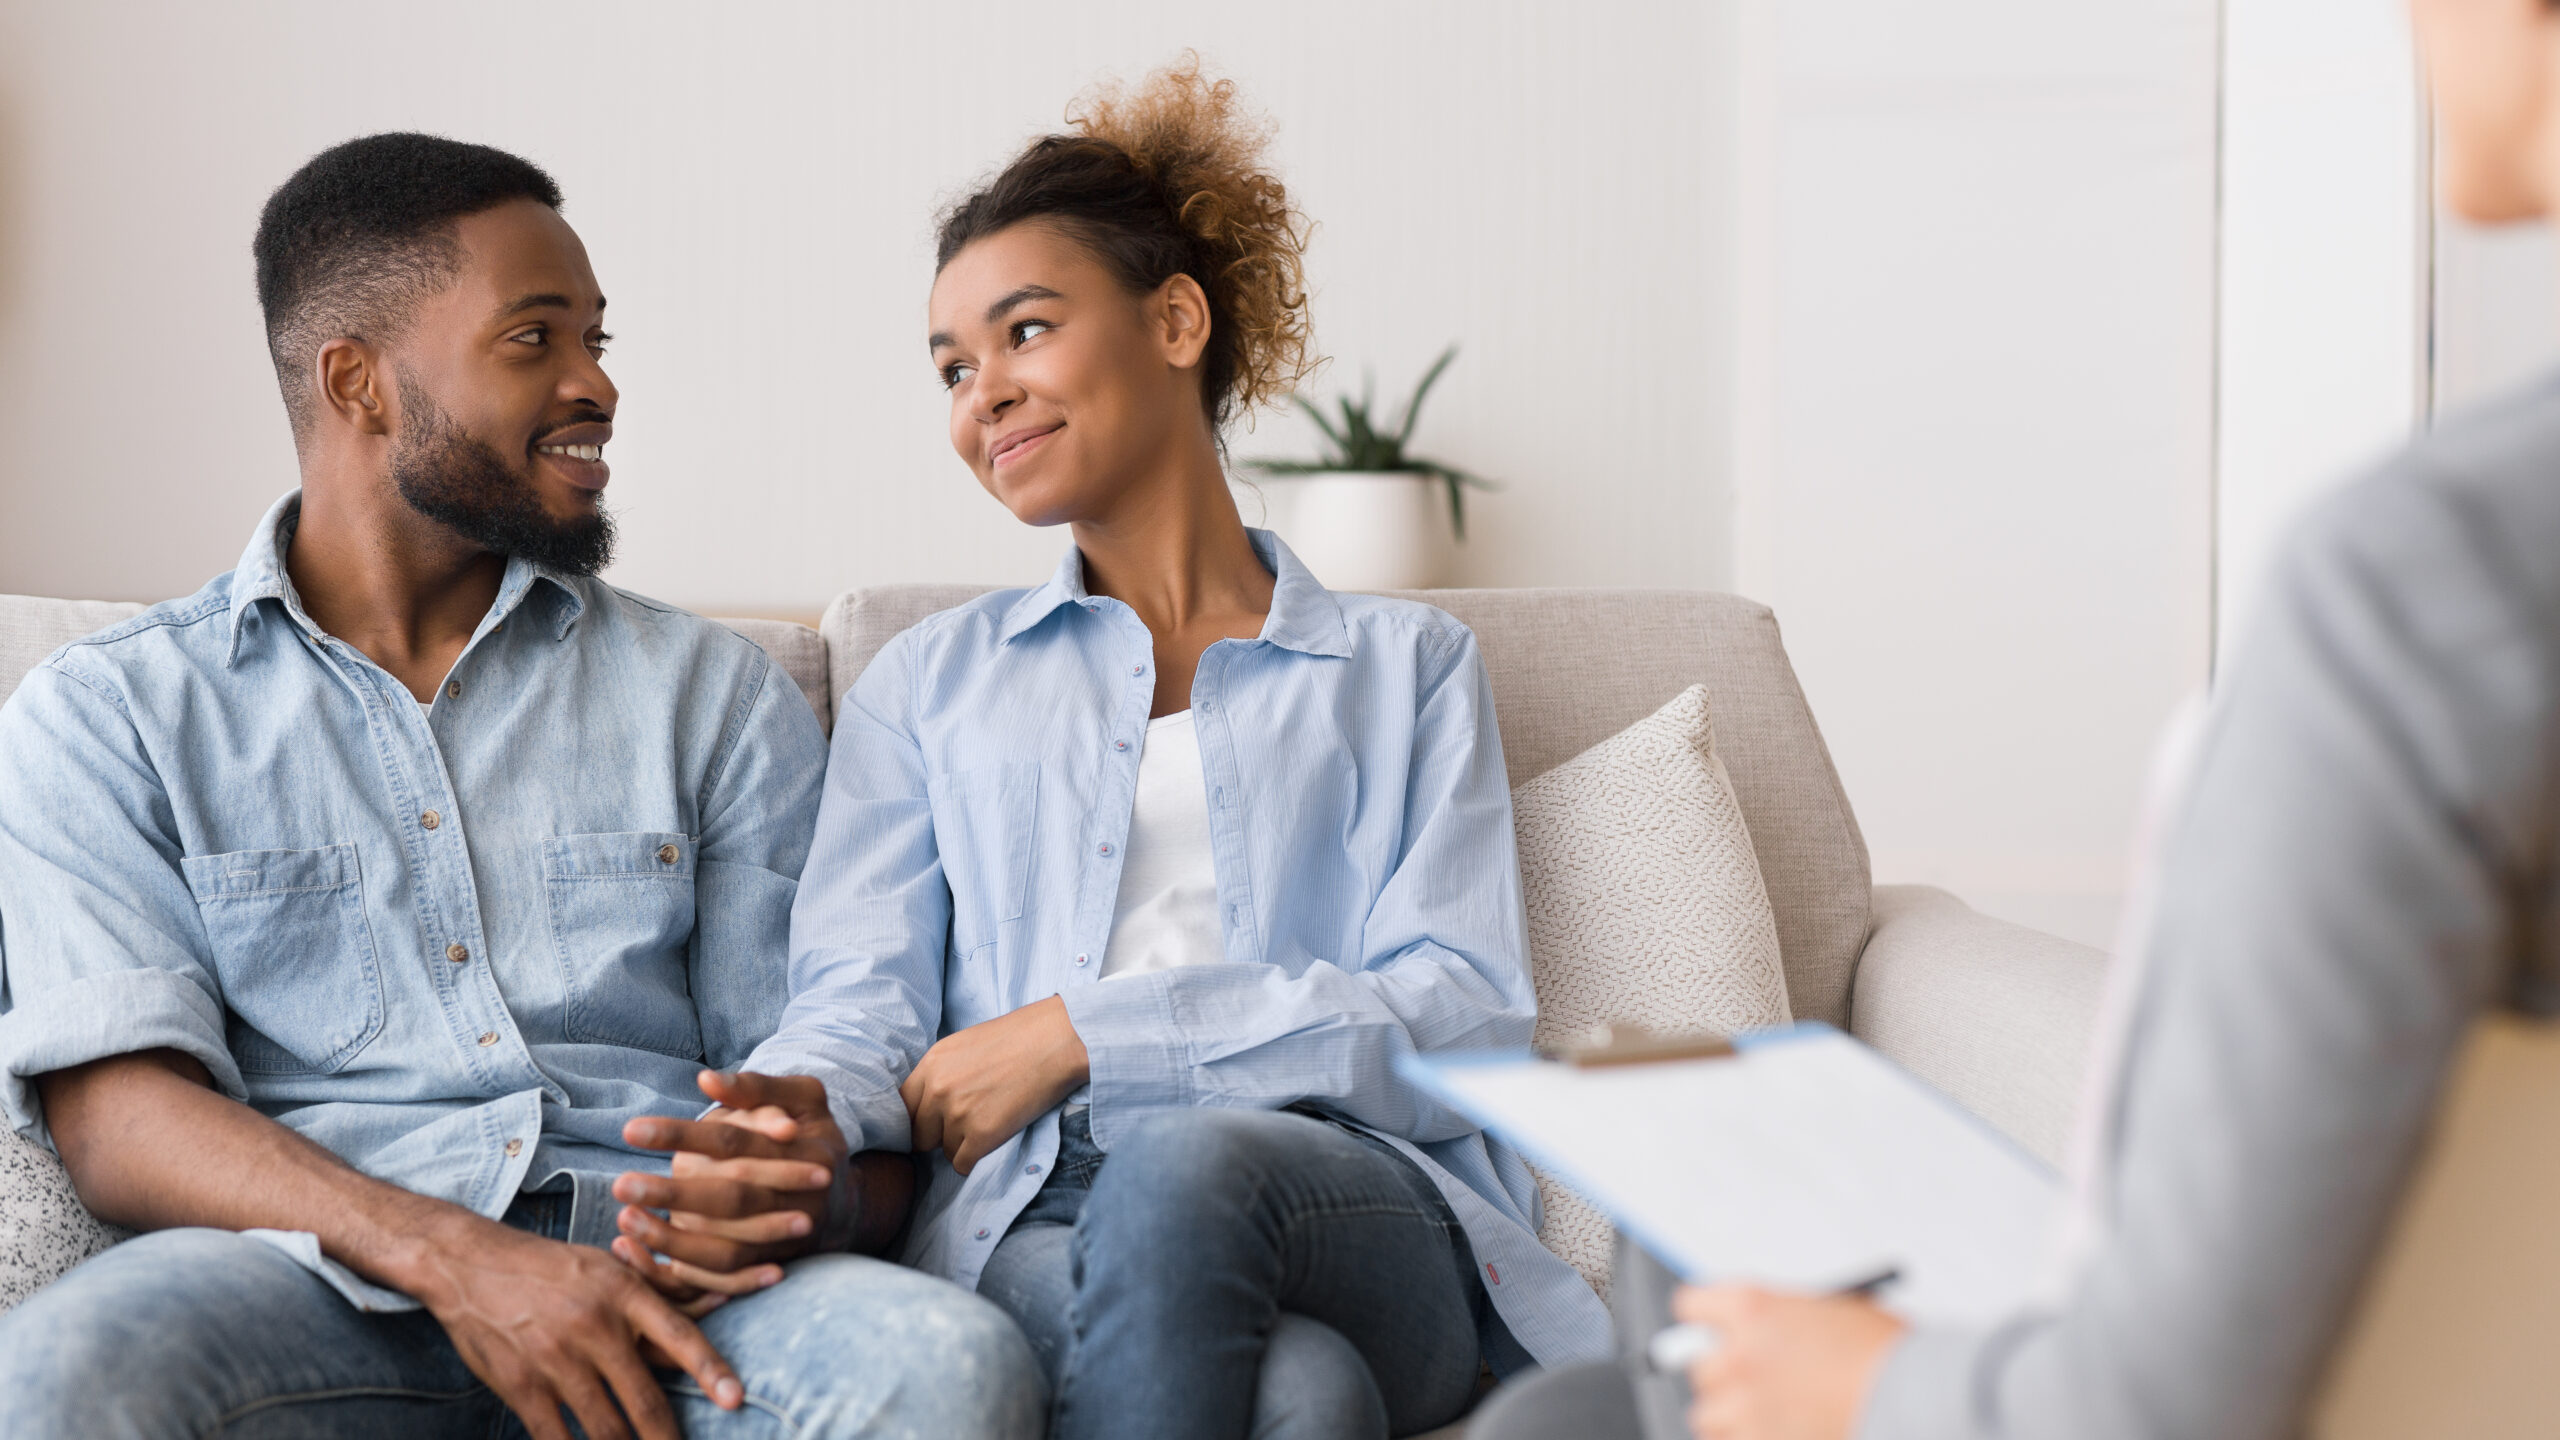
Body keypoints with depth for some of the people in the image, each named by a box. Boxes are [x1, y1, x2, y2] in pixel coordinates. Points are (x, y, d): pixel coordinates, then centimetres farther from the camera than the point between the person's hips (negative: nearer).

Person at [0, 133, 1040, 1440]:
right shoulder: (107, 717, 12)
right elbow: (119, 1120, -2)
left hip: (659, 1281, 3)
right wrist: (446, 1258, -21)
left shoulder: (716, 696, 19)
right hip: (327, 1273, -2)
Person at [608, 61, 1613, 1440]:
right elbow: (862, 1001, 10)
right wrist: (797, 1112, -16)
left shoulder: (1404, 666, 20)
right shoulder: (927, 685, 25)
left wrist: (1089, 1029, -6)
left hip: (1368, 1214, 1)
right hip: (1034, 1227, -1)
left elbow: (1465, 1017, 4)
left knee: (1184, 1160, -38)